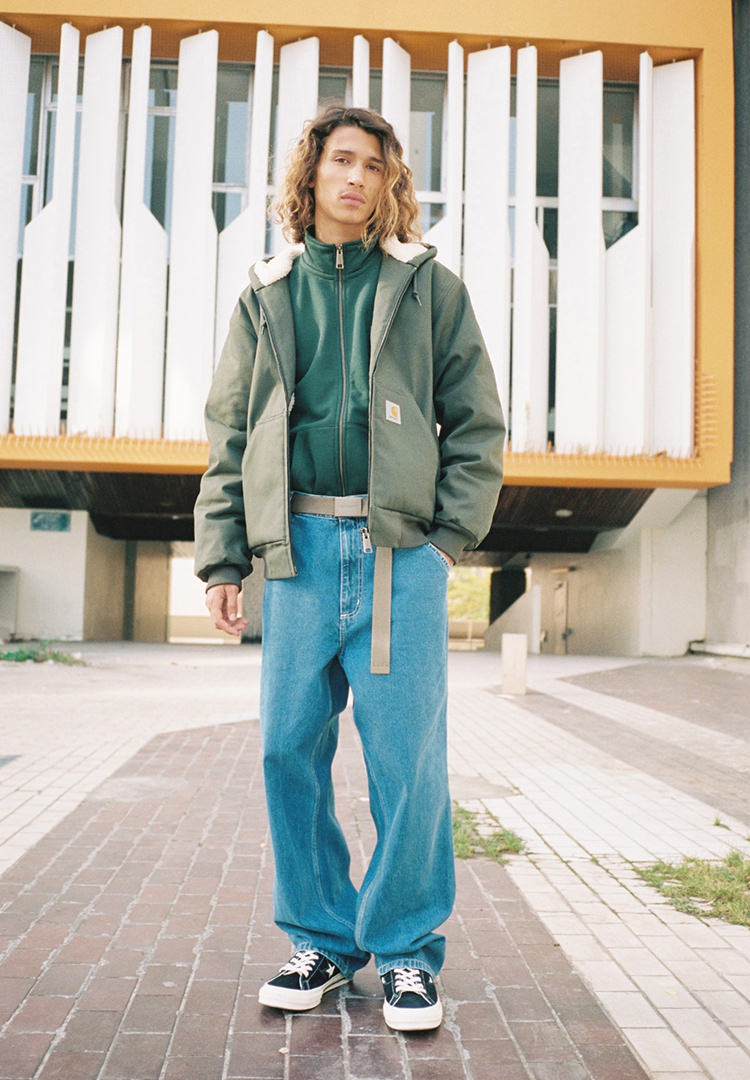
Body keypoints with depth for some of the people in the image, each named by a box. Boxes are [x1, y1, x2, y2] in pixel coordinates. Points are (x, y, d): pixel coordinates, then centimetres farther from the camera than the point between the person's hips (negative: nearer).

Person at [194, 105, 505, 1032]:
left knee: (406, 755, -2)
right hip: (298, 546, 3)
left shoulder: (428, 287, 10)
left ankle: (406, 948, 16)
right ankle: (321, 937, 22)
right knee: (289, 748, 4)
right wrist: (221, 557, 5)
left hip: (399, 547, -2)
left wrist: (449, 535, -4)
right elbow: (230, 433, 13)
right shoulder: (267, 295, 15)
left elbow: (476, 423, 8)